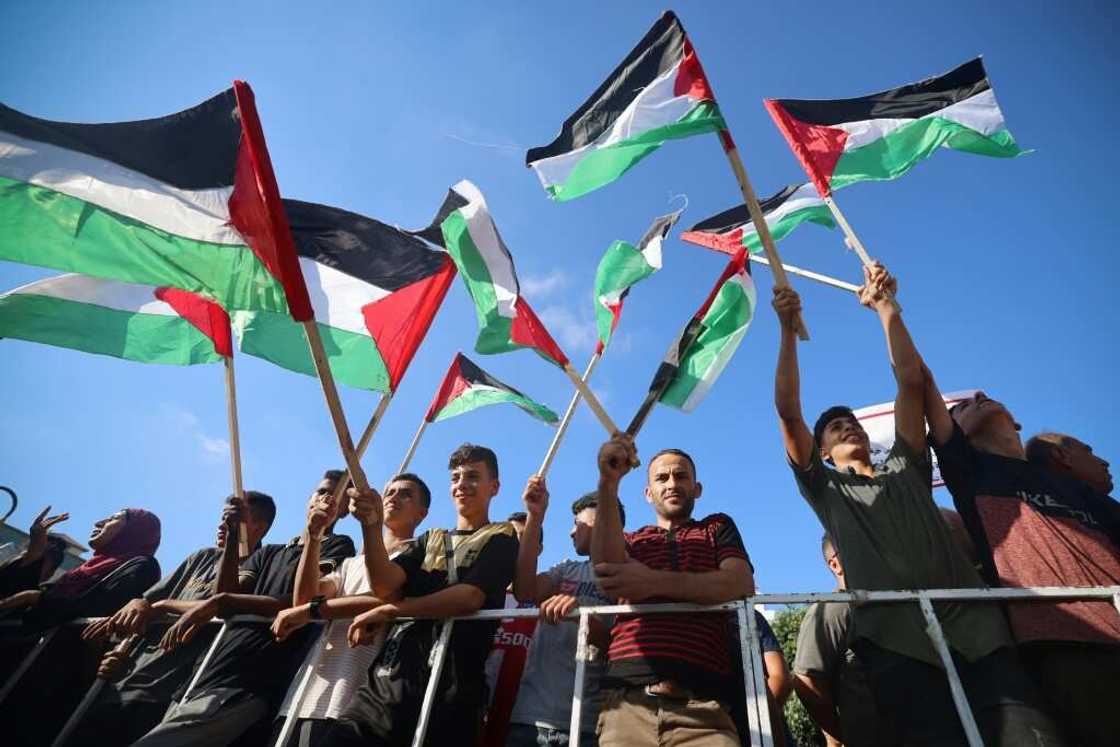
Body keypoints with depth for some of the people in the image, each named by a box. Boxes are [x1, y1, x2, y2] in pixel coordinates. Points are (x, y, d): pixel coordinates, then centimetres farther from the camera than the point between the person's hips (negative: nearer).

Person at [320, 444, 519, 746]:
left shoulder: (501, 538, 4)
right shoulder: (430, 539, 19)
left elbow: (470, 597, -12)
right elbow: (384, 585, 3)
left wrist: (390, 610, -7)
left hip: (448, 686, -4)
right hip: (390, 676, 4)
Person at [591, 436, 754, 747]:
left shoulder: (717, 527, 18)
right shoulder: (629, 541, 20)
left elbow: (741, 584, -2)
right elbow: (607, 577, -4)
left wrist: (653, 582, -12)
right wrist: (608, 483, -13)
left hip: (702, 704, -1)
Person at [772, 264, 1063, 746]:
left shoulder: (906, 471, 25)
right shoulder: (824, 489, 18)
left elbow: (910, 381, 18)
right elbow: (788, 412, 6)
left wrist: (885, 308, 19)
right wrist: (788, 329, 0)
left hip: (977, 632, 3)